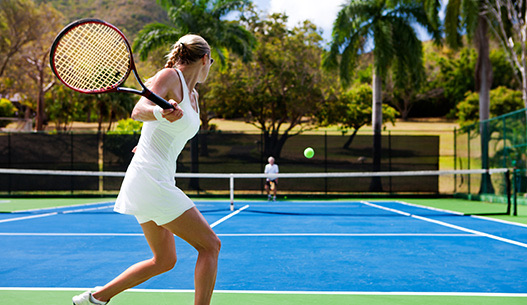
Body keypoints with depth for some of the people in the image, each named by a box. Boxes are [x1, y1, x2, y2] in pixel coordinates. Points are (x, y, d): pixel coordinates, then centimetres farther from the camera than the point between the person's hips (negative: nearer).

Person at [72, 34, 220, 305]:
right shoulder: (170, 76, -10)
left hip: (160, 181, 9)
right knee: (210, 245, -7)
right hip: (150, 180, -9)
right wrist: (160, 111, -46)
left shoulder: (192, 95, 15)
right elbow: (138, 111, -28)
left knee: (164, 260, 16)